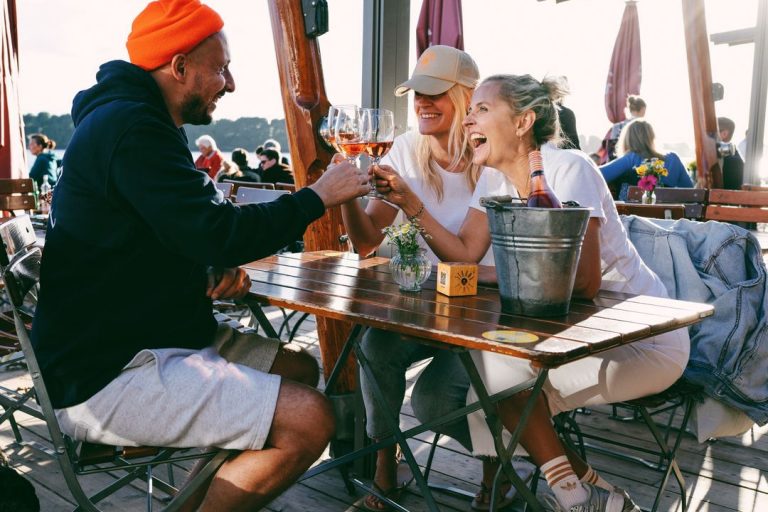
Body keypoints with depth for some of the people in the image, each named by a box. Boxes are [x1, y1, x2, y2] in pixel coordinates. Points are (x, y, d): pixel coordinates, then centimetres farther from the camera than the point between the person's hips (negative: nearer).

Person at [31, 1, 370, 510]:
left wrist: (221, 269, -2)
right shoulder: (130, 128, -18)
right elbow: (221, 233, -25)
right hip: (104, 375, -11)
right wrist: (319, 196, -11)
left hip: (154, 338, 11)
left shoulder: (140, 119, 16)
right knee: (309, 419, -22)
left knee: (300, 369, 14)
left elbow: (193, 232, 19)